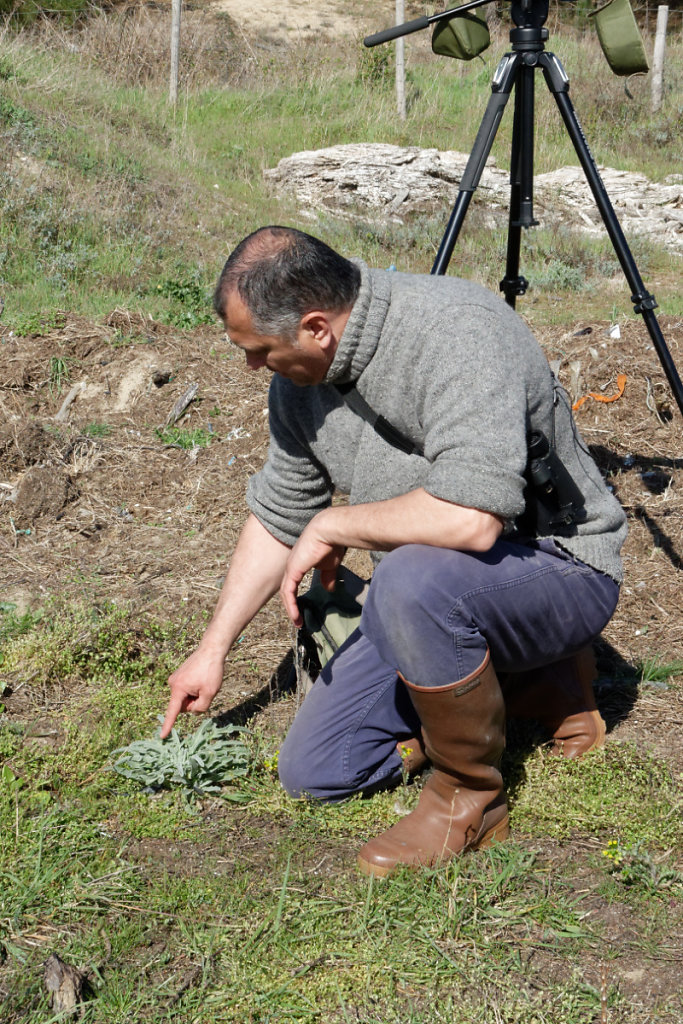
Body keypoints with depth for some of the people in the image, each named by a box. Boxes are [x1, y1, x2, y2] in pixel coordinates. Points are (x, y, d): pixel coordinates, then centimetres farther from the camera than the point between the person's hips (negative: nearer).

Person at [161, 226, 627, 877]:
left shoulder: (457, 332, -29)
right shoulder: (299, 379, -3)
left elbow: (470, 519, -42)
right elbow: (276, 516, 12)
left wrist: (334, 525, -26)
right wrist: (214, 648, 13)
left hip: (557, 563, -8)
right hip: (429, 599, 9)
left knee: (413, 577, -40)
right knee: (315, 772, 4)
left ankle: (471, 798, -13)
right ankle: (531, 682, 16)